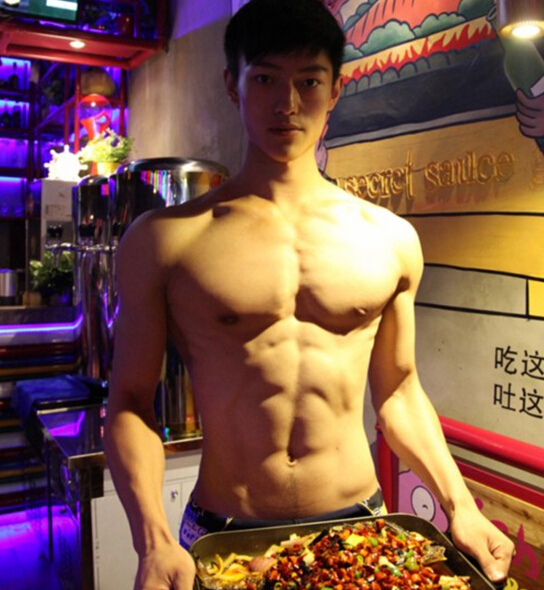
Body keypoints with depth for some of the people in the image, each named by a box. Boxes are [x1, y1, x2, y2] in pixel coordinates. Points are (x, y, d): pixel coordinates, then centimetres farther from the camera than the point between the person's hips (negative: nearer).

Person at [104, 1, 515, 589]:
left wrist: (459, 505, -1)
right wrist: (154, 542, -16)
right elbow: (130, 401, -5)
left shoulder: (390, 239, 1)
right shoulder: (163, 240, -6)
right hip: (223, 540, -2)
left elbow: (397, 391, 9)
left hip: (359, 527, 3)